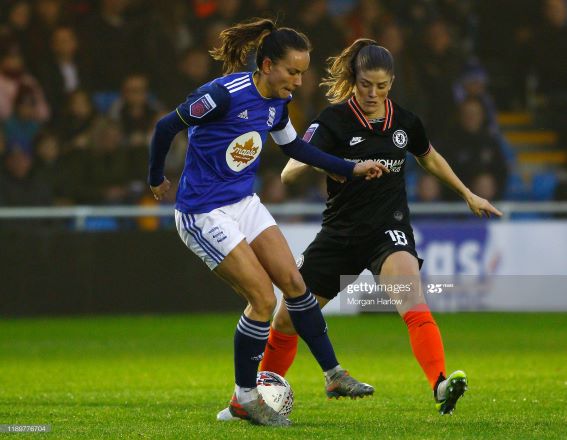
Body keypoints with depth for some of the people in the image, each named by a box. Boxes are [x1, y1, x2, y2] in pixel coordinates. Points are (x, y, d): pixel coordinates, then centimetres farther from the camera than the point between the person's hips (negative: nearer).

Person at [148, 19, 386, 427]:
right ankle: (244, 397, 6)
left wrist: (352, 169, 16)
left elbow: (294, 145, 20)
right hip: (204, 214, -8)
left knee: (294, 282, 4)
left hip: (244, 202, 8)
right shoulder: (226, 94, -25)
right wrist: (157, 179, -1)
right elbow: (166, 126, -16)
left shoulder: (277, 102, 1)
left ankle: (334, 375, 16)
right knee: (263, 299, -9)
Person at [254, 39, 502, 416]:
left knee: (412, 296, -30)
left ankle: (441, 386, -45)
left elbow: (430, 158, 23)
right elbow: (288, 175, -20)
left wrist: (468, 194, 27)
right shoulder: (334, 120, -10)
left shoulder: (404, 121, 0)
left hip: (389, 230, 0)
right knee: (288, 317, 5)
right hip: (340, 234, 1)